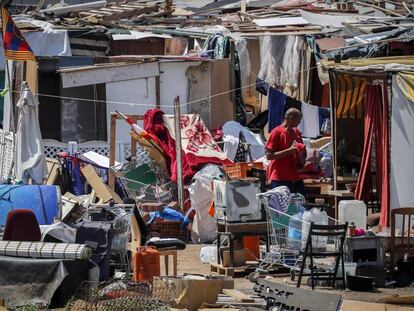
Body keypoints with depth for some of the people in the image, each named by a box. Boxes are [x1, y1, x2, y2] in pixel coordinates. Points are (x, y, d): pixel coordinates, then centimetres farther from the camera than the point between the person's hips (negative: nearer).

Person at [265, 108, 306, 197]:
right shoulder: (277, 132, -7)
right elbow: (269, 156, -12)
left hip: (296, 178, 7)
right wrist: (289, 151, -20)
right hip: (280, 179, -7)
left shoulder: (296, 132, 13)